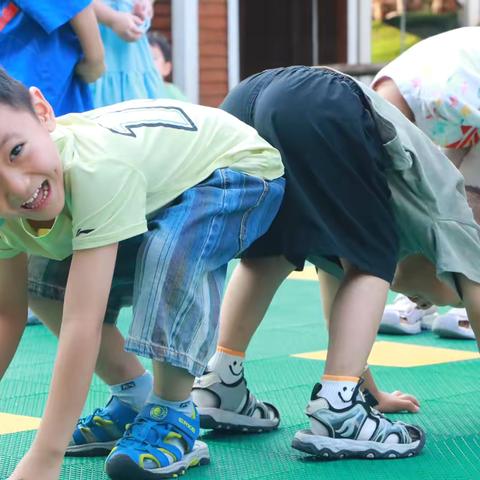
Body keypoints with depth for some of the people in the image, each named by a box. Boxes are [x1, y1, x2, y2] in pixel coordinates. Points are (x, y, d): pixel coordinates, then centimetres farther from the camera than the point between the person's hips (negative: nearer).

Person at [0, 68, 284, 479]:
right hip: (160, 192, 7)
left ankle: (174, 416, -16)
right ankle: (135, 395, 15)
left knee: (172, 253, -36)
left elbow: (83, 323, -43)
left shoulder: (96, 168, -42)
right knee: (44, 284, -1)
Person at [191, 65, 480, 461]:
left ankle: (219, 388, 22)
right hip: (318, 108, -7)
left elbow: (336, 277, 49)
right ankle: (337, 414, -2)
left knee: (271, 253, 28)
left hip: (243, 101, 7)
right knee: (371, 260, 10)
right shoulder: (443, 207, 25)